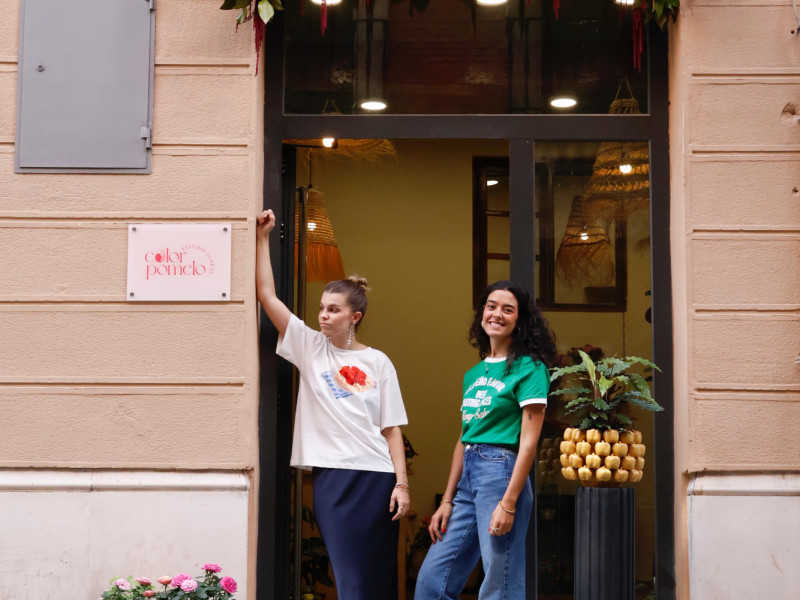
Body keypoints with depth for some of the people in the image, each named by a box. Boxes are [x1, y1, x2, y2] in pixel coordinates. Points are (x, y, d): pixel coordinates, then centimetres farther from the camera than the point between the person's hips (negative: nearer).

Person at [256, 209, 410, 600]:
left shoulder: (378, 362, 7)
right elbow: (267, 296, 2)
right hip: (331, 475, 0)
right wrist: (261, 238, -1)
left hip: (377, 476, 1)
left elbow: (391, 428, 5)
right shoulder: (310, 347, 7)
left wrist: (401, 484, -3)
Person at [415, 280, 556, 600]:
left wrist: (508, 503, -17)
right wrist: (446, 501, 15)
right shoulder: (474, 374, 17)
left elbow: (528, 442, -11)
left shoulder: (529, 368, -5)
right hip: (467, 477, 8)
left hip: (501, 472, -8)